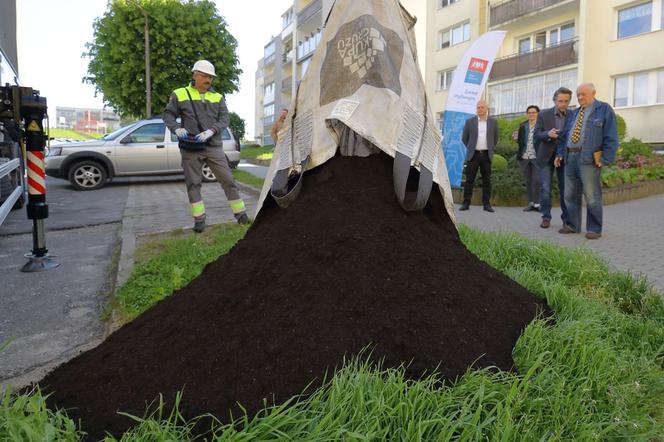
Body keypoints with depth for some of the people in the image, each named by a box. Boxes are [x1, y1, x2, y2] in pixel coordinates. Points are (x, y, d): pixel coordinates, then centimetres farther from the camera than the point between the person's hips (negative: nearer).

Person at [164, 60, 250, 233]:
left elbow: (224, 119, 1)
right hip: (190, 148, -1)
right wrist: (176, 129, -13)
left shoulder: (218, 97, 10)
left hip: (213, 147, 1)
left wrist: (210, 131, -17)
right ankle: (199, 218, 11)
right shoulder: (180, 94, 6)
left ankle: (241, 213, 9)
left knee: (228, 180, 0)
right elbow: (168, 115, 8)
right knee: (193, 184, 2)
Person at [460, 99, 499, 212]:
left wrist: (490, 150, 11)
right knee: (469, 179, -2)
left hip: (486, 155, 1)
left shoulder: (493, 122, 6)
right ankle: (466, 203, 1)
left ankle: (486, 204, 7)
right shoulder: (470, 121, 2)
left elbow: (495, 138, 16)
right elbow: (464, 138, 10)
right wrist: (471, 149, 8)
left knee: (486, 180, 2)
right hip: (473, 155, -1)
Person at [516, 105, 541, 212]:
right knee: (528, 181, 8)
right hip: (524, 157, 4)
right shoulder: (522, 125, 13)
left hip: (536, 157, -4)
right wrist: (516, 138, -5)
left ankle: (537, 204, -4)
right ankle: (531, 203, 14)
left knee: (537, 180, -9)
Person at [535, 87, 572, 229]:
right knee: (546, 188, -3)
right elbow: (536, 134, -3)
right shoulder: (544, 114, -1)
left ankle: (567, 218, 13)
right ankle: (546, 217, 8)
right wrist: (548, 134, -23)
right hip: (546, 156, -1)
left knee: (565, 189, 3)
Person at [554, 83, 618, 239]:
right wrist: (560, 154, 9)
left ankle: (594, 229, 3)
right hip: (570, 158, 6)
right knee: (571, 194, 9)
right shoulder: (574, 114, 21)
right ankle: (572, 225, 18)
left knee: (592, 195, -5)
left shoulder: (604, 109, 3)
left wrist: (605, 159, -12)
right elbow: (564, 136, 22)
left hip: (588, 159, -6)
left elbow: (611, 137, -4)